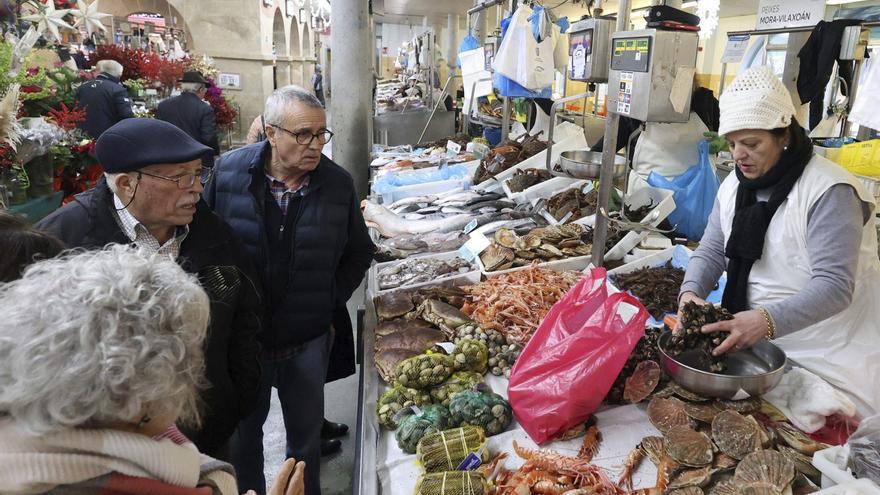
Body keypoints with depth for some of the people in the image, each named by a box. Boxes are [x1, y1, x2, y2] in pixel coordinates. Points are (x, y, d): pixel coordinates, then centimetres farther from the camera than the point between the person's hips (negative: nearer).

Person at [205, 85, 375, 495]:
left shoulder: (338, 183, -7)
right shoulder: (228, 171, -10)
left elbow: (359, 253, 5)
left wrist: (331, 301, -3)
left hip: (308, 339, 1)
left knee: (306, 436, 19)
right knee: (242, 434, 22)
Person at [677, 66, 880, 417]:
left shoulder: (830, 192, -19)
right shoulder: (735, 185, 4)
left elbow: (833, 286, -26)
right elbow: (712, 251, 5)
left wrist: (767, 321, -41)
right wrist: (691, 292, -16)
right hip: (753, 338, 6)